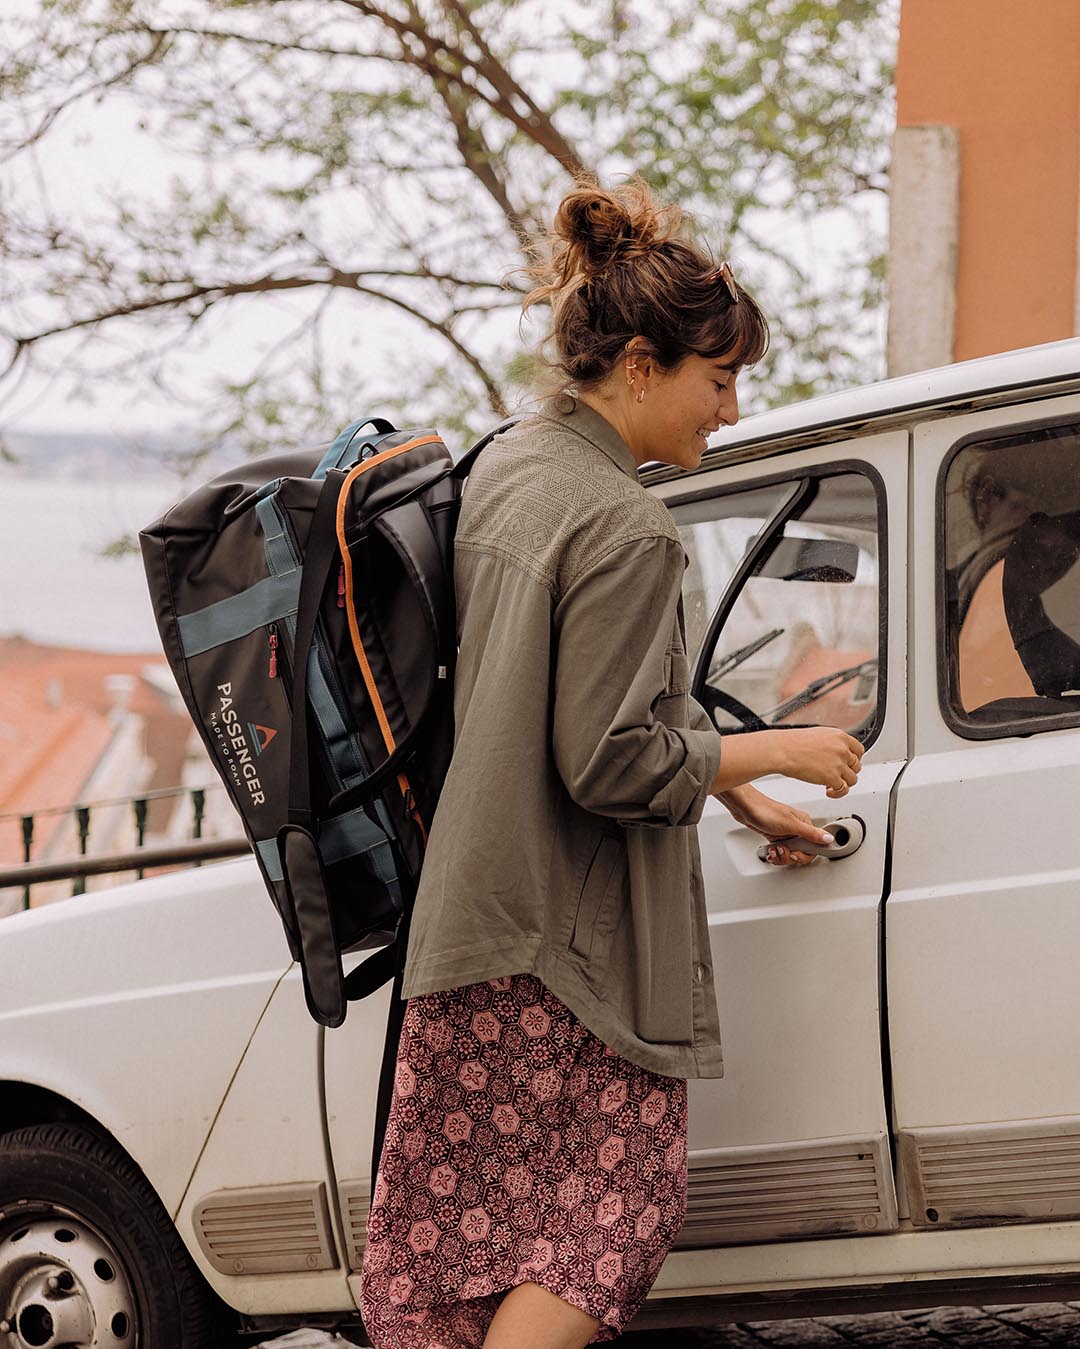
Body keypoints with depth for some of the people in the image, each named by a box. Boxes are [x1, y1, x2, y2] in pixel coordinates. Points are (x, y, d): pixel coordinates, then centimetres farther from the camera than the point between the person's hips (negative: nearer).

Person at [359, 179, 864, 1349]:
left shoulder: (506, 469, 12)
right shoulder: (624, 530, -18)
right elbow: (611, 764, -20)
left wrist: (733, 789, 21)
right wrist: (770, 754, -7)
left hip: (475, 910, 9)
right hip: (570, 941, -9)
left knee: (460, 1221, 9)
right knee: (606, 1210, -2)